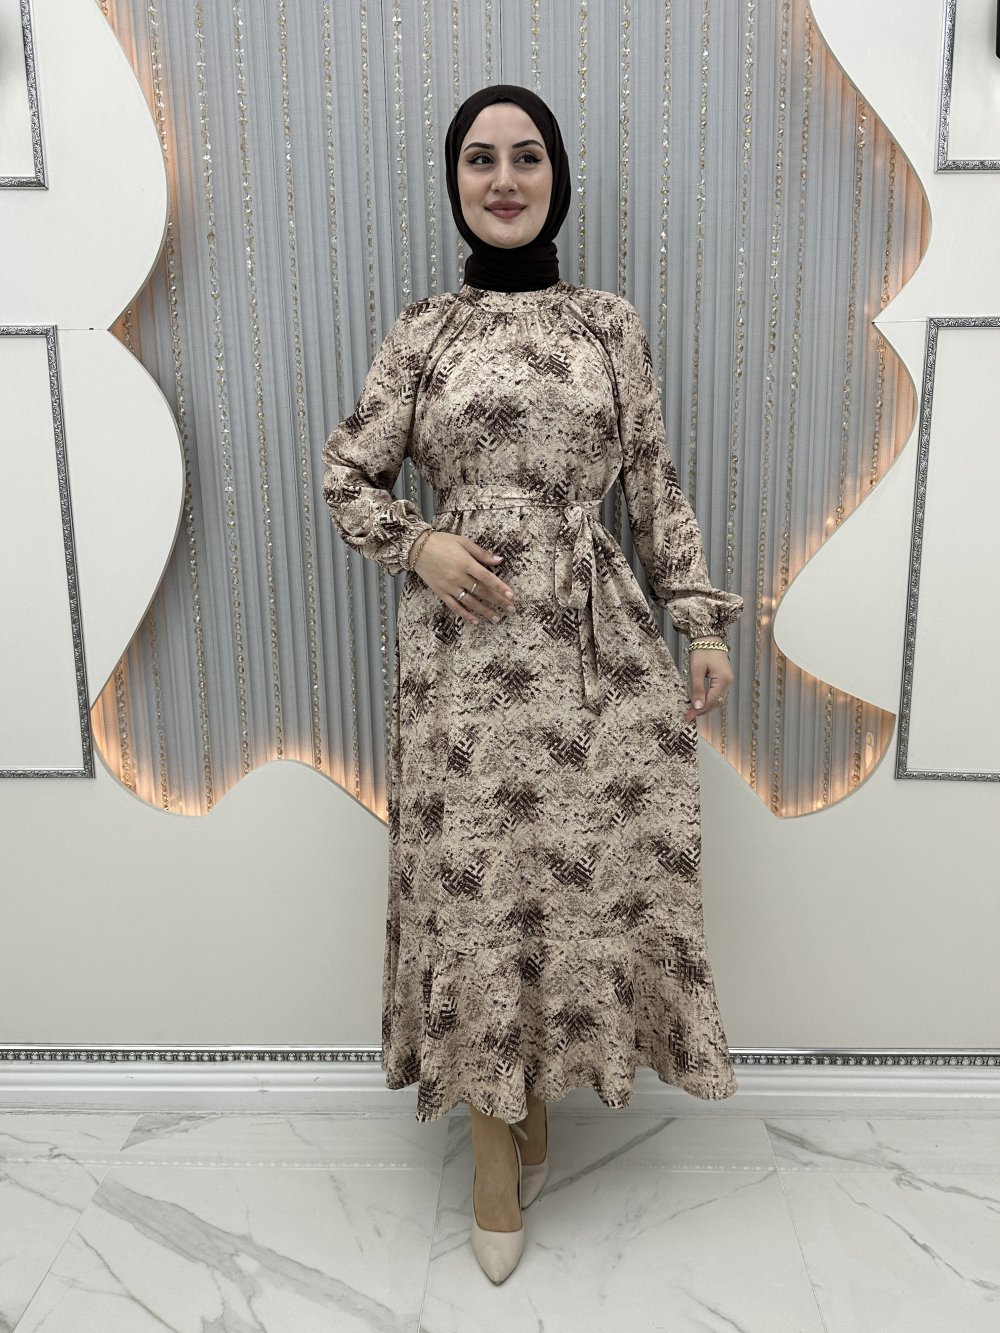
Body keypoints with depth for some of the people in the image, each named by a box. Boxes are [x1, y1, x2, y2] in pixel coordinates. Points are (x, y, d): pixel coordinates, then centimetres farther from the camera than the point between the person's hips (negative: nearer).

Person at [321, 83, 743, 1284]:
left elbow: (655, 487, 11)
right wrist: (418, 545, -8)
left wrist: (702, 622, 5)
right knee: (472, 881, 2)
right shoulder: (422, 331, 7)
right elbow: (347, 476, 10)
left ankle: (532, 1086, 30)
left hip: (598, 636, 2)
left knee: (587, 868, 4)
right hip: (465, 643, -1)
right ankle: (497, 1134, 23)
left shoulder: (613, 324, 10)